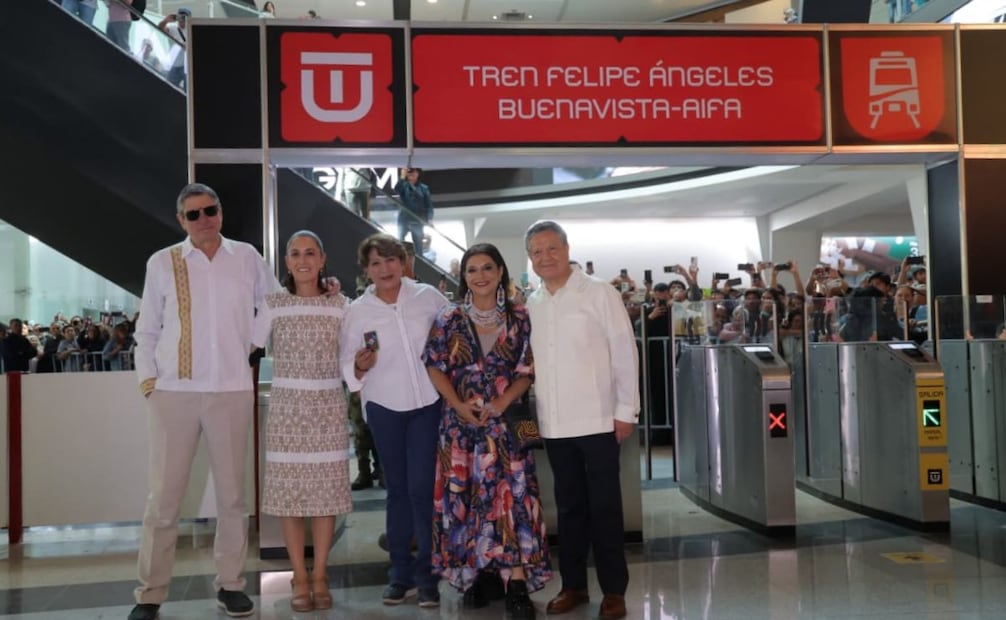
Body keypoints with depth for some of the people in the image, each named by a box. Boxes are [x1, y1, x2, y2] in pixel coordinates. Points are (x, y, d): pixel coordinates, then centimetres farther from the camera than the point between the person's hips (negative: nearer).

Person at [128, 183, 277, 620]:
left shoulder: (246, 257, 7)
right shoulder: (162, 263, 5)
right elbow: (147, 330, 8)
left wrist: (251, 343, 4)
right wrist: (147, 379, -1)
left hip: (232, 390, 1)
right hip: (174, 391, -1)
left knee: (231, 490, 8)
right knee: (164, 494, 2)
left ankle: (229, 583, 21)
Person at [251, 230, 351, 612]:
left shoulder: (339, 305, 6)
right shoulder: (273, 304, 2)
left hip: (328, 404, 1)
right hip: (287, 405, -1)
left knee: (327, 488, 3)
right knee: (288, 489, 0)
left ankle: (320, 575, 15)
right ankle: (299, 577, 12)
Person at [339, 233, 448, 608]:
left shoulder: (428, 296, -1)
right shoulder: (357, 310, 0)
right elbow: (348, 367, 2)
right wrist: (360, 367, -18)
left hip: (429, 403, -1)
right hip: (385, 407, 1)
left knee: (422, 488, -4)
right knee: (397, 489, 10)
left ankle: (427, 574, 8)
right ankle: (401, 573, 22)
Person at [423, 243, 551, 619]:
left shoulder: (518, 319, 2)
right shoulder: (450, 319, 3)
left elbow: (527, 371, 1)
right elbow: (435, 367, 2)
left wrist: (503, 401, -14)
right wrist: (458, 405, -10)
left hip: (505, 421, -1)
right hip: (461, 422, 1)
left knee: (510, 495, -7)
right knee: (467, 496, 4)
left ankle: (517, 585, -4)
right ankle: (482, 575, 18)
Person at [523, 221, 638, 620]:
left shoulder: (599, 293, -4)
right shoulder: (530, 306, 9)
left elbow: (624, 352, -5)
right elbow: (529, 363, 13)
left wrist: (626, 410, -9)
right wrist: (527, 414, 8)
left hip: (597, 419, -4)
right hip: (554, 424, 4)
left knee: (605, 507, 3)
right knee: (569, 506, 13)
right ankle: (573, 584, 24)